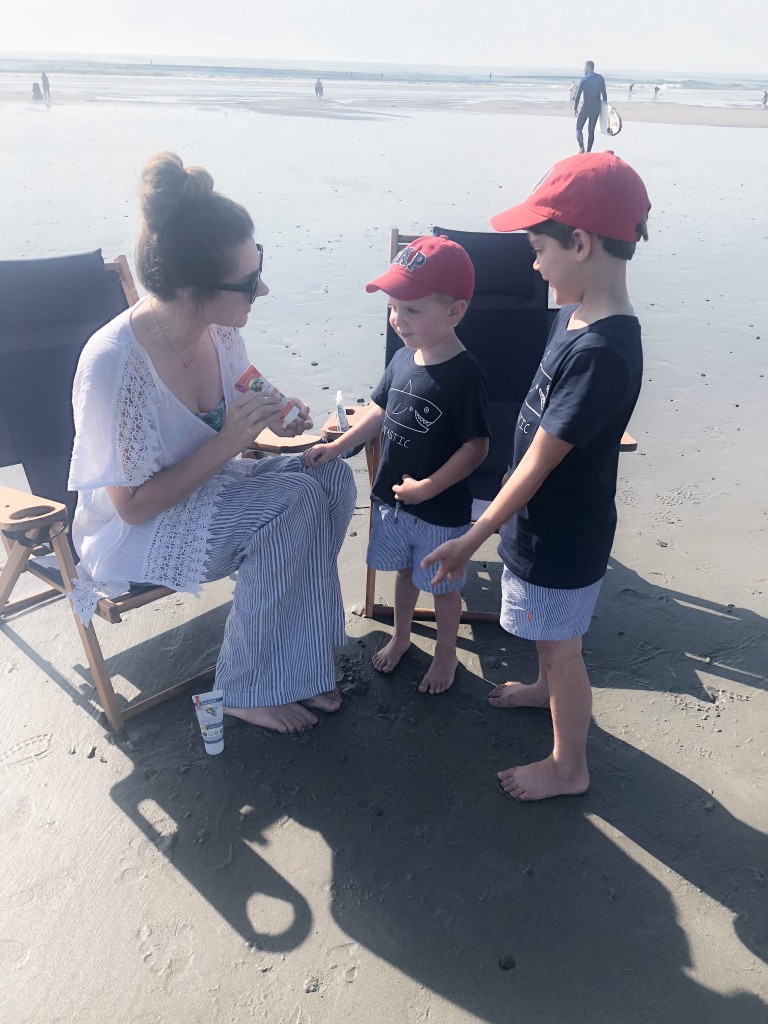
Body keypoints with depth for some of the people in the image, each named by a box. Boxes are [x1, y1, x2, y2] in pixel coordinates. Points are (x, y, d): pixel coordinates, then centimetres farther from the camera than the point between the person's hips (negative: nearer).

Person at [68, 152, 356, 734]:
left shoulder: (220, 331, -9)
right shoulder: (113, 364, -29)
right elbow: (134, 506, -23)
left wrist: (270, 419, -12)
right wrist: (228, 443, -28)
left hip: (206, 490, 7)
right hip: (134, 532, -7)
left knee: (332, 476, -14)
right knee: (295, 501, -28)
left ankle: (296, 662, -2)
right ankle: (246, 689, -9)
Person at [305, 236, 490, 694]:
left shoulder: (464, 375, -24)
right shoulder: (403, 358, -3)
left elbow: (477, 446, -22)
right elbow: (380, 411, 10)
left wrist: (427, 487, -23)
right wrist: (337, 446, 2)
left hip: (441, 509, -6)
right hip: (391, 498, 6)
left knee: (443, 584, 15)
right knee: (404, 570, 26)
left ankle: (447, 652, 39)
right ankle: (401, 636, 49)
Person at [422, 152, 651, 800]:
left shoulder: (600, 351, -31)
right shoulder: (578, 316, -1)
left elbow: (538, 462, -28)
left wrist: (472, 540, -21)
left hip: (564, 535, -9)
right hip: (546, 521, 9)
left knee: (560, 648, 12)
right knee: (548, 633, 31)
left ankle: (569, 766, 35)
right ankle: (547, 689, 58)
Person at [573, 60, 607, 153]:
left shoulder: (584, 79, -8)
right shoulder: (600, 78, 7)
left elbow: (578, 95, -11)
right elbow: (604, 94, 9)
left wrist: (575, 108, -5)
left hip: (586, 107, -5)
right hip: (597, 107, 5)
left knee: (579, 128, 5)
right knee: (591, 130, 11)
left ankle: (582, 148, -16)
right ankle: (588, 151, 9)